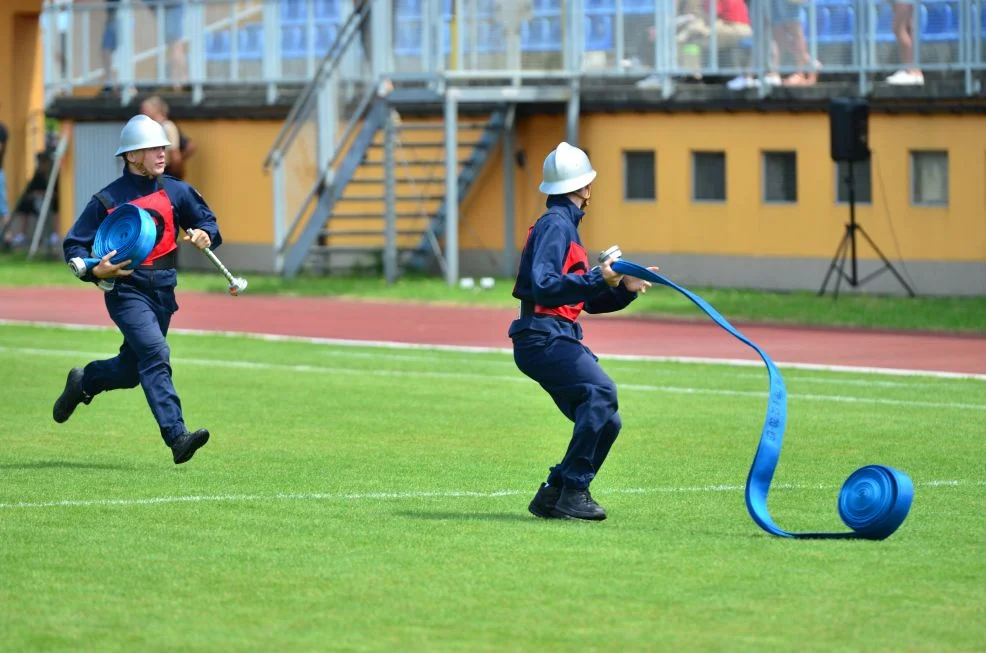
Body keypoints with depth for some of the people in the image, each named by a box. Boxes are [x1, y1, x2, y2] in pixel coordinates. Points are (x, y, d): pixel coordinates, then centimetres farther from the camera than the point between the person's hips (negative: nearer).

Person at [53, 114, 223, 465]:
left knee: (132, 369, 15)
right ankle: (176, 436, -30)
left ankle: (83, 382, 46)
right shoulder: (107, 200, -6)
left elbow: (207, 220, 16)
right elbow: (73, 245, -2)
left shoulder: (176, 191, 6)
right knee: (156, 354, -23)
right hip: (126, 289, -6)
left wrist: (204, 235, -8)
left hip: (163, 292, 6)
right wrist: (94, 270, -22)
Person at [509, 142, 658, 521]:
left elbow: (591, 301, 24)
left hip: (557, 342, 10)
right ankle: (573, 490, -28)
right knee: (600, 390, -28)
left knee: (604, 421, 4)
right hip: (542, 337, -10)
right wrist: (598, 279, -27)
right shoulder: (555, 225, -8)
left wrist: (624, 288, 8)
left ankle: (553, 496, 8)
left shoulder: (566, 226, 24)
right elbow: (544, 287, -22)